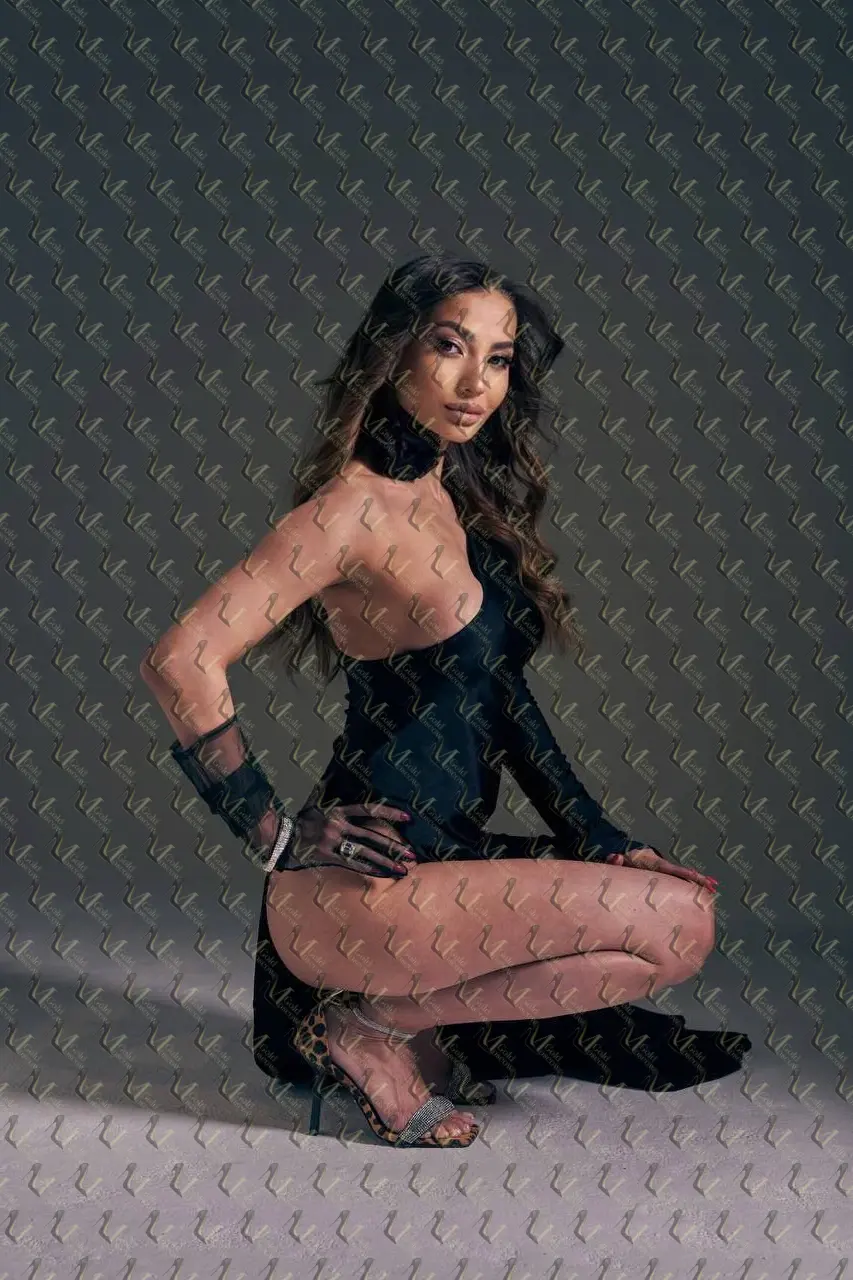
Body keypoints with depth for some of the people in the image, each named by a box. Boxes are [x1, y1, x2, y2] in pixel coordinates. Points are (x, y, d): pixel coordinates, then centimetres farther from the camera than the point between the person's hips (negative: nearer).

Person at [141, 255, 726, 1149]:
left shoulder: (463, 498, 11)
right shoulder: (359, 507, -16)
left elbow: (502, 695, 16)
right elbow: (181, 661, -24)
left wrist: (596, 837, 10)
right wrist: (278, 838, -17)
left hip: (445, 856, 9)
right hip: (357, 892, -9)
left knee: (681, 899, 9)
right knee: (678, 925, -11)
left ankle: (401, 1019, 7)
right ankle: (375, 1029, -3)